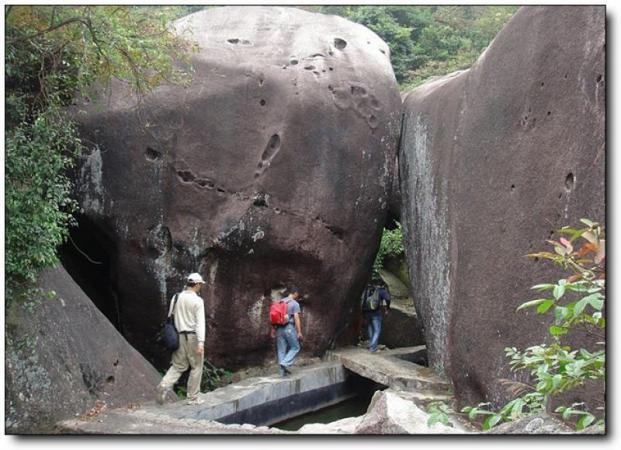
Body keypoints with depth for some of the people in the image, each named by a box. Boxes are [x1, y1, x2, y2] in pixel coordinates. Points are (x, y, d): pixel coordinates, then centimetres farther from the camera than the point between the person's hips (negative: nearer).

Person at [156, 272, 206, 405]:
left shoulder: (176, 297, 6)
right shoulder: (197, 301, -11)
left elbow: (170, 317, 10)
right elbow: (200, 322, -18)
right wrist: (201, 342, -24)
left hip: (179, 336, 5)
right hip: (193, 336, -5)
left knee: (178, 366, 13)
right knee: (196, 367, 9)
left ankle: (164, 385, -12)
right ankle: (193, 398, 13)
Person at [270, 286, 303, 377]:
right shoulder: (295, 304, -5)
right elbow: (296, 318, -12)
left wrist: (273, 329, 17)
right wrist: (299, 332, -11)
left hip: (279, 328, 6)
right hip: (289, 328, -6)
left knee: (281, 350, 9)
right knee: (295, 348, 7)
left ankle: (282, 370, 12)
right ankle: (285, 363, -10)